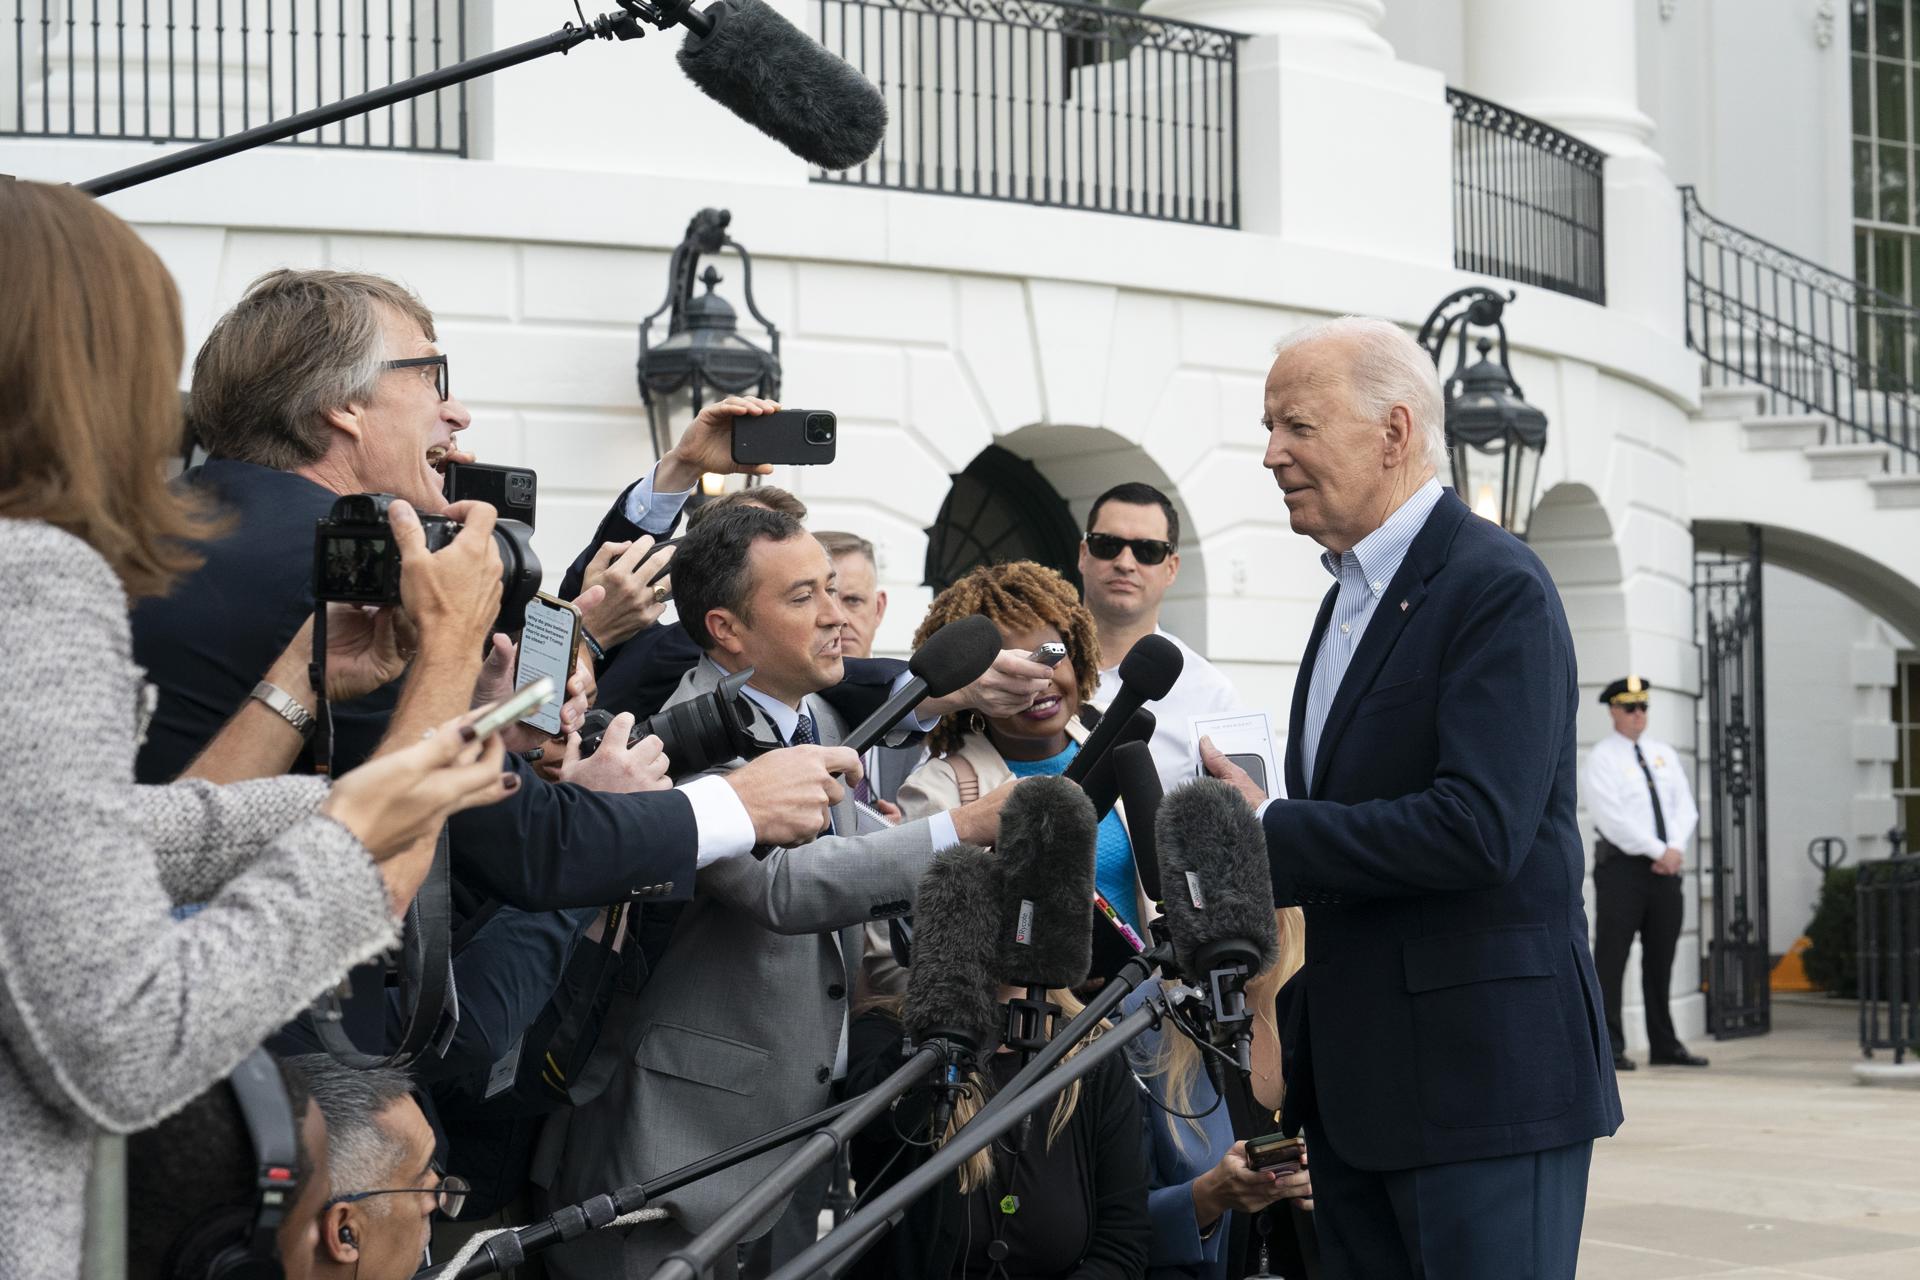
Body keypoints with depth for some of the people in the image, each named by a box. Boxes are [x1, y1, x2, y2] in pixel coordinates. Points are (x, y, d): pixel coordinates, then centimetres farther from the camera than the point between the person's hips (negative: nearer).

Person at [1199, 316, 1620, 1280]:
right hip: (1356, 1085, 9)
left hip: (1481, 1081, -9)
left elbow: (1480, 827, -23)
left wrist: (1270, 831, -16)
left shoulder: (1497, 587, -13)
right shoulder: (1352, 593, 18)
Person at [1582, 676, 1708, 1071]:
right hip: (1621, 868, -6)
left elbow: (1685, 808, 9)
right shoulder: (1602, 758, -4)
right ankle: (1610, 1049, -5)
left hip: (1666, 869, 6)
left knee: (1661, 960, 9)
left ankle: (1664, 1046, 15)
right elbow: (1613, 820, -14)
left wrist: (1676, 849, -9)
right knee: (1611, 960, -6)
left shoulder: (1665, 755, 15)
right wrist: (1659, 851, -15)